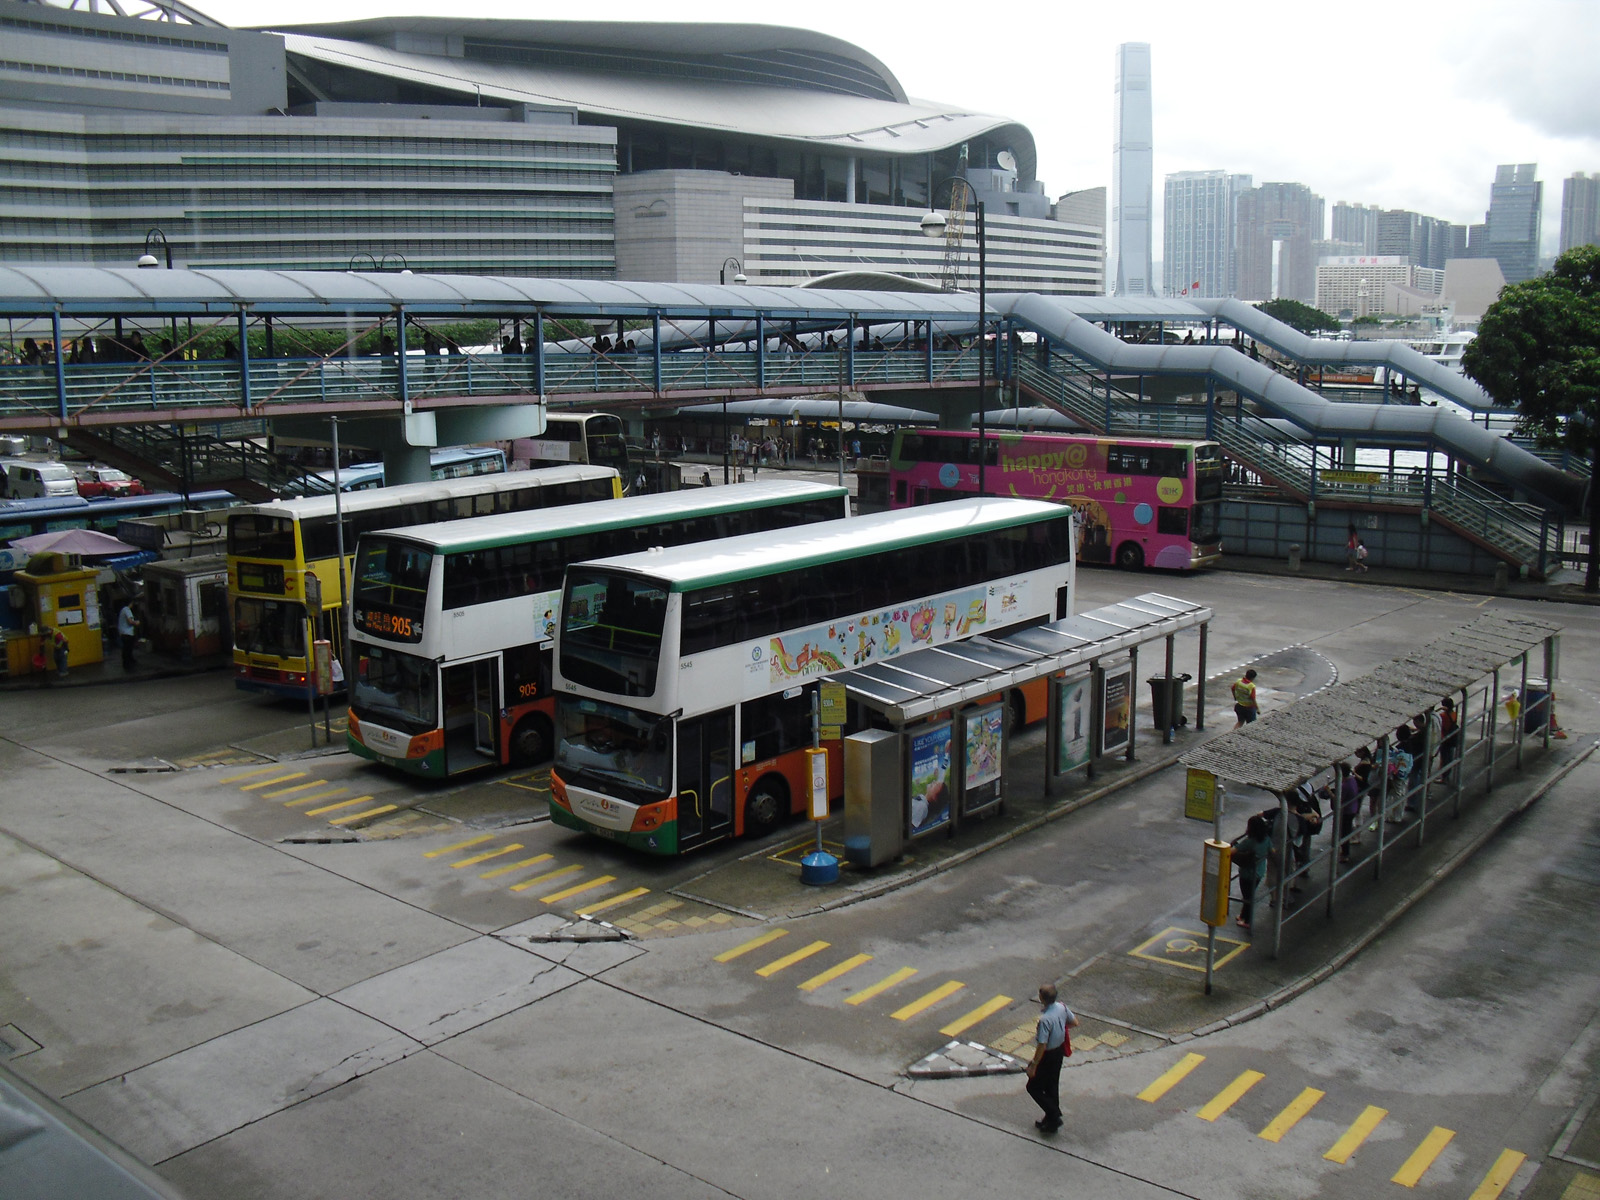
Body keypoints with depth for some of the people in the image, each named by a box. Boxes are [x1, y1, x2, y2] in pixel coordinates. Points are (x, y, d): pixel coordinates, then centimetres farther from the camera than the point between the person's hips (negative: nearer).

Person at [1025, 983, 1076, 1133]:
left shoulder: (1045, 1019, -34)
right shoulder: (1062, 1007, -12)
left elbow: (1042, 1045, -29)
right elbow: (1074, 1022, 7)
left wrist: (1033, 1066, -18)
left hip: (1048, 1055, -8)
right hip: (1059, 1051, 8)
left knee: (1034, 1087, 11)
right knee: (1052, 1085, 24)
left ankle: (1053, 1116, 12)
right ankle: (1052, 1117, 37)